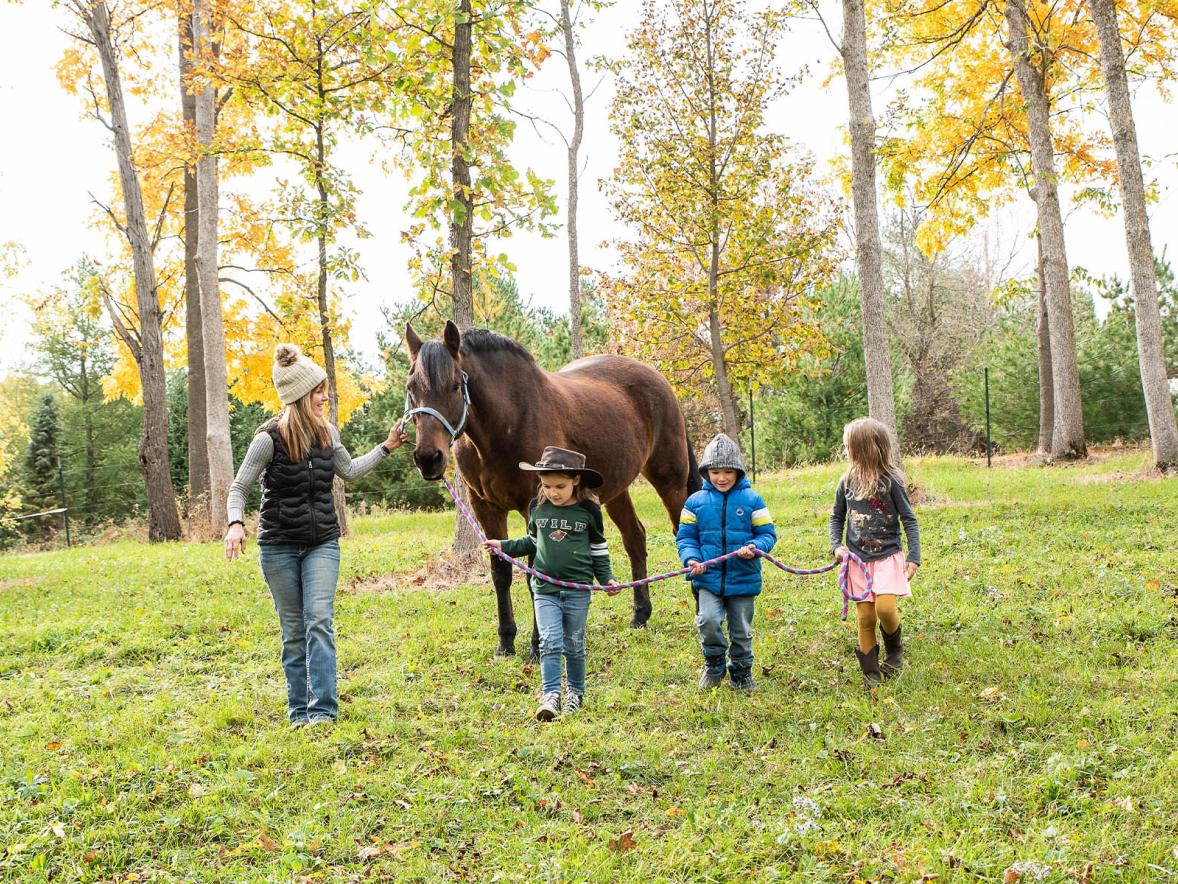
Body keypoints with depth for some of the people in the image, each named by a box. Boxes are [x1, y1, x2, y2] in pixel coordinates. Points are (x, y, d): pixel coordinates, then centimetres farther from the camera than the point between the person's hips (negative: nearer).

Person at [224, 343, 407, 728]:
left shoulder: (327, 433, 2)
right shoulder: (270, 438, -12)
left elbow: (349, 470, 20)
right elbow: (239, 487, -7)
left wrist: (387, 446, 18)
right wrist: (236, 523, -25)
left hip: (322, 543, 3)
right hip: (279, 547, -2)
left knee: (319, 622, -12)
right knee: (294, 631, 5)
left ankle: (323, 711, -12)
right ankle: (299, 711, 17)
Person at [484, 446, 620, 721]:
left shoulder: (589, 510, -4)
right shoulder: (537, 507, 2)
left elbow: (599, 549, 6)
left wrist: (606, 578, -2)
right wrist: (504, 546, 11)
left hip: (578, 589, -1)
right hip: (545, 588, 1)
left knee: (573, 645, 9)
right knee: (550, 642, -9)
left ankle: (575, 693, 25)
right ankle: (550, 696, -10)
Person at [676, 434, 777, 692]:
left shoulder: (752, 500, -2)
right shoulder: (696, 501, 1)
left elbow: (767, 533, 1)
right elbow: (685, 536, 5)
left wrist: (754, 547, -20)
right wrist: (691, 558, -13)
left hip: (743, 578, 1)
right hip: (708, 577, 0)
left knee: (742, 630, 12)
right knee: (708, 620, -19)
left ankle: (742, 671, 35)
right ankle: (714, 664, 8)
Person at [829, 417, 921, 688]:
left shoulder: (890, 481, -9)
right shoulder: (847, 482, 1)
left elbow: (909, 520, -5)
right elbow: (836, 517, 14)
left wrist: (914, 557, -11)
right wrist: (836, 546, -1)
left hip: (887, 556, -3)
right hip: (858, 559, 3)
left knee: (885, 607, -18)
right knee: (865, 617, 2)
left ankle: (895, 650, 13)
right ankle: (871, 673, 15)